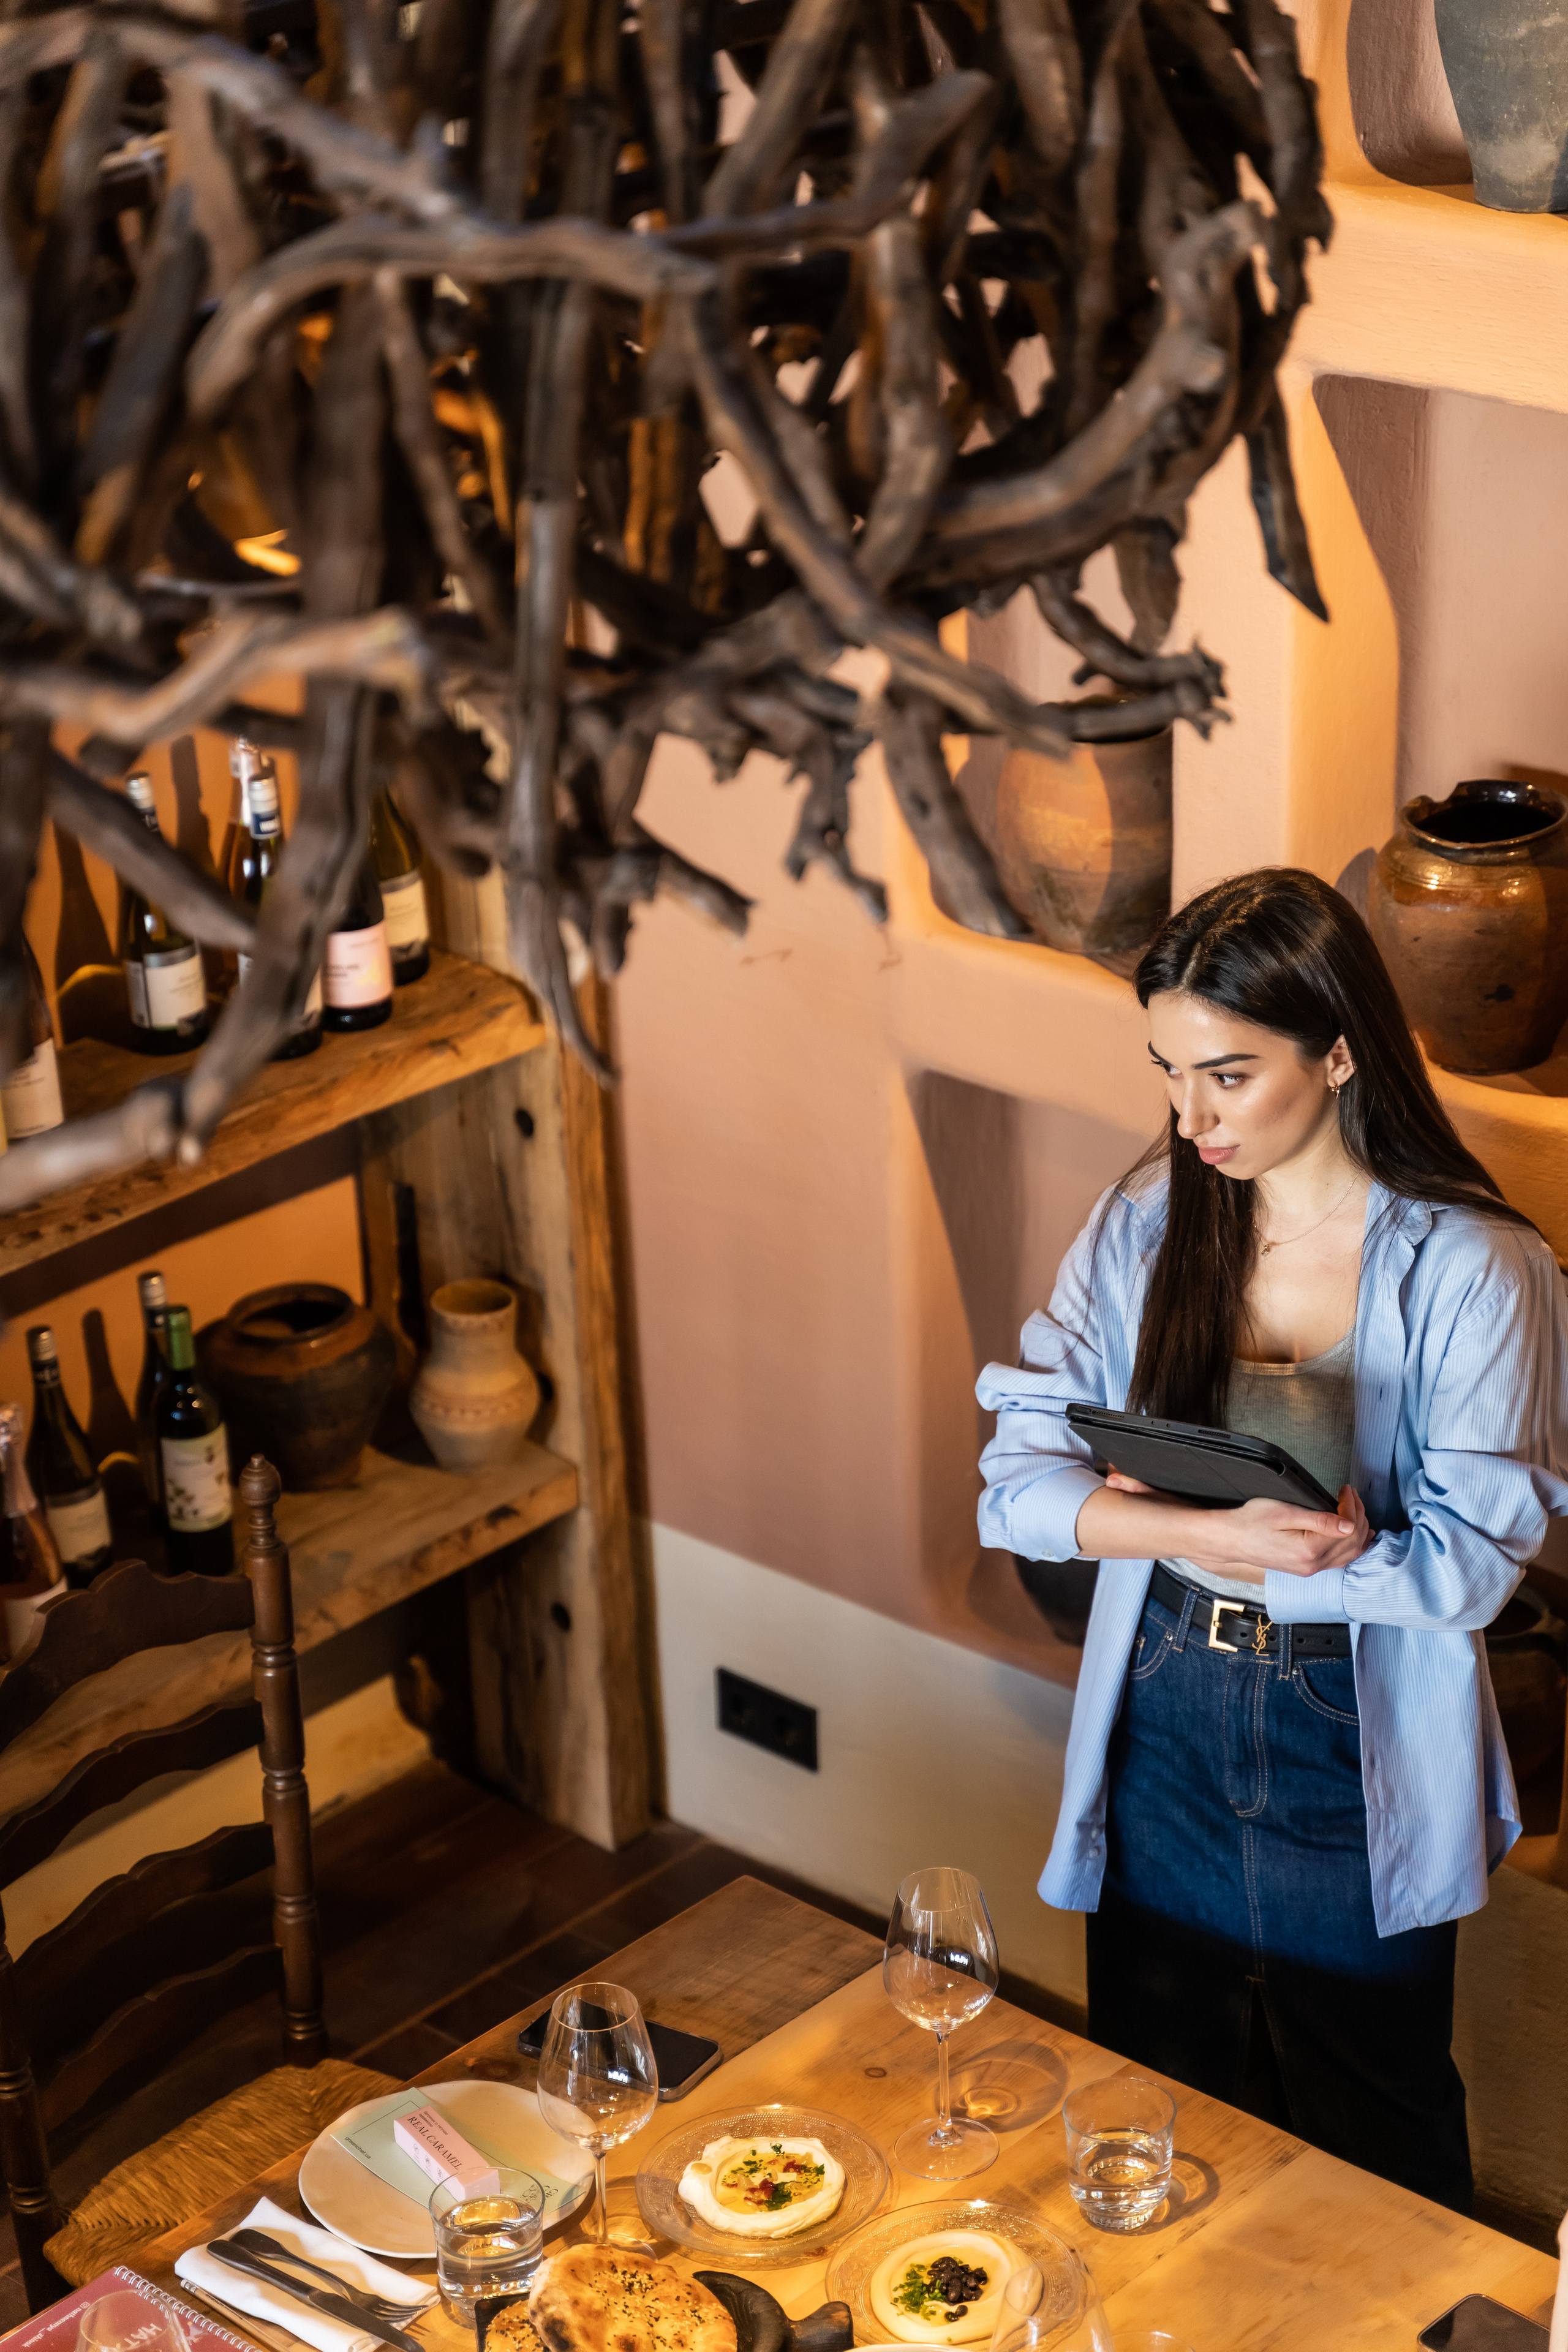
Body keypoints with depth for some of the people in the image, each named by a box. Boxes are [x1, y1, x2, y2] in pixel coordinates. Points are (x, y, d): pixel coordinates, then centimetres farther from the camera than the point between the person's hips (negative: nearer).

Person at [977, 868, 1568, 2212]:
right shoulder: (1150, 1220, -5)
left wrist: (1148, 1519, -22)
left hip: (1358, 1760, -3)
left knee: (1372, 2154, 16)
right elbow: (1020, 1481, -10)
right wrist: (1221, 1529, -28)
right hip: (1164, 1728, 3)